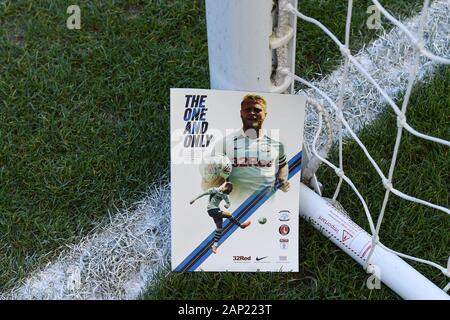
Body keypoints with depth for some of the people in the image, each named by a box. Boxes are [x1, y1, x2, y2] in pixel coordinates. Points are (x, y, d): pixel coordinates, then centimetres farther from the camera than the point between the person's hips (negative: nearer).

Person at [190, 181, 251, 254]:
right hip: (212, 210, -8)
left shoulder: (224, 195, 10)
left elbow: (228, 203, 4)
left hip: (217, 210, 8)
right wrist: (194, 199, -8)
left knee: (219, 227, 4)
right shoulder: (215, 190, -8)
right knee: (229, 214, -20)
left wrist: (227, 205, -21)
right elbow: (204, 194, -6)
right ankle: (241, 225, -5)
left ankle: (215, 245, 10)